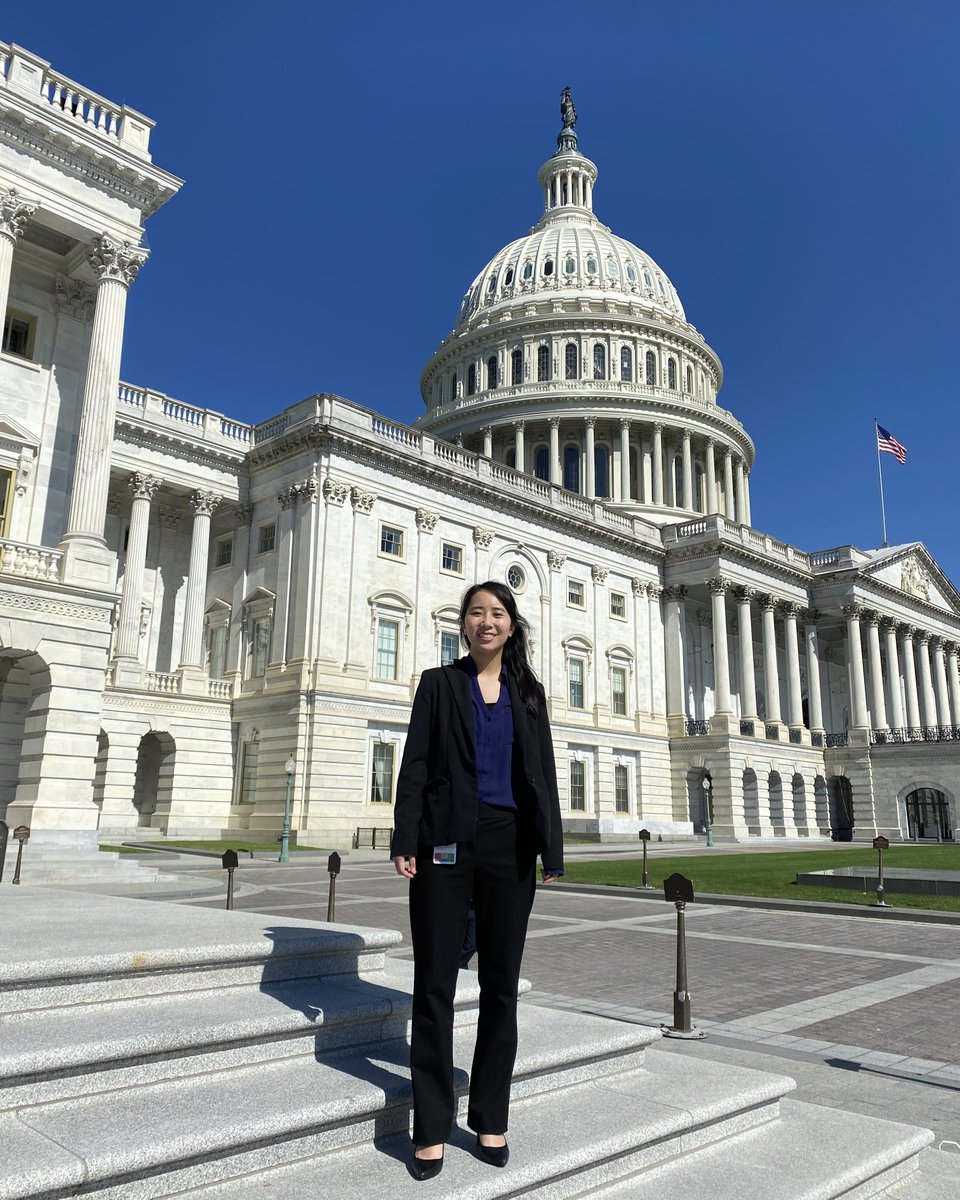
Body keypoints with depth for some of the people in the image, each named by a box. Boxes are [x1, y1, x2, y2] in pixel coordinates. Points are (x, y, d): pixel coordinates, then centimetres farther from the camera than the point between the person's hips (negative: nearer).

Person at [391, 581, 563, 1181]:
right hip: (447, 844, -2)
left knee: (502, 986, 10)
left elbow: (543, 774, 10)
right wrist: (406, 841, -9)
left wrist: (552, 851, 4)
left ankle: (491, 1119, 25)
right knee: (435, 985, 2)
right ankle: (432, 1128, 14)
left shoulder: (528, 693, 12)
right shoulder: (439, 683, 5)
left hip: (509, 847, 3)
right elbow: (416, 764, -1)